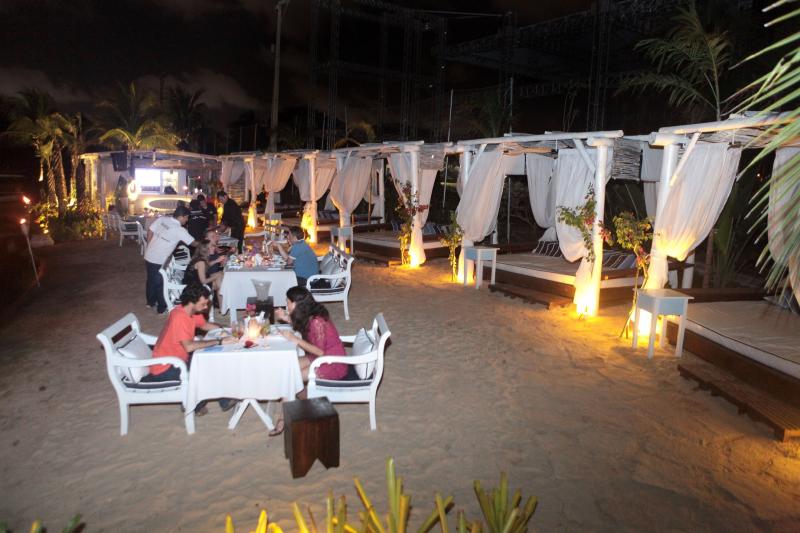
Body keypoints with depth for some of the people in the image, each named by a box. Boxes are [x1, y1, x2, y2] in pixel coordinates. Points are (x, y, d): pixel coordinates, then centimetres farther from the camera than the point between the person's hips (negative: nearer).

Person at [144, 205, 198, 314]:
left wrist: (149, 247, 17)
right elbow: (194, 243, -12)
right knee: (160, 283, 8)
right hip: (159, 260, -7)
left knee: (151, 280, 23)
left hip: (149, 255, 7)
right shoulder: (179, 230, -17)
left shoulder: (162, 219, 0)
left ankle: (150, 302, 41)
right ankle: (162, 308, 20)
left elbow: (150, 231, 6)